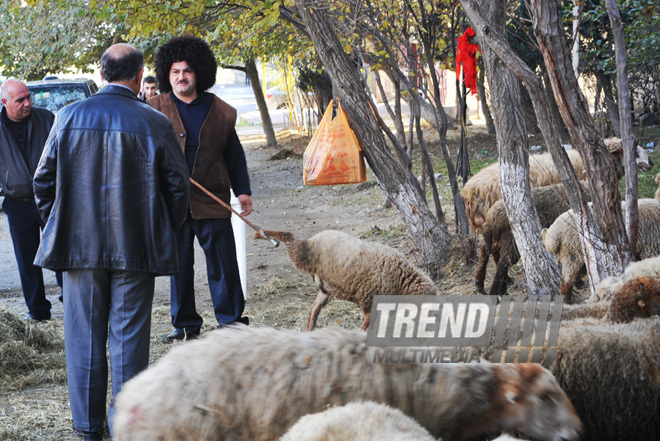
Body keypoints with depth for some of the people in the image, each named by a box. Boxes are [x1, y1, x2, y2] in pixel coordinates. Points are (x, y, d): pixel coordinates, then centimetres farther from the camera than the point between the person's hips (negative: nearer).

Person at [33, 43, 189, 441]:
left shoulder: (69, 117, -2)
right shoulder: (155, 124, -8)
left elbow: (44, 180, 4)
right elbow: (177, 186, -2)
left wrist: (59, 226, 17)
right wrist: (165, 232, 14)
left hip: (79, 245, 2)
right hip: (135, 249, -2)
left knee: (85, 336, 11)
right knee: (129, 337, 6)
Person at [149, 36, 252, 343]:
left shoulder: (219, 111, 8)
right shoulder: (156, 109, 4)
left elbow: (234, 154, 14)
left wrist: (243, 190, 8)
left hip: (211, 201, 0)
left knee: (223, 265, 2)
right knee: (178, 265, 8)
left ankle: (232, 320, 12)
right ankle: (185, 324, 19)